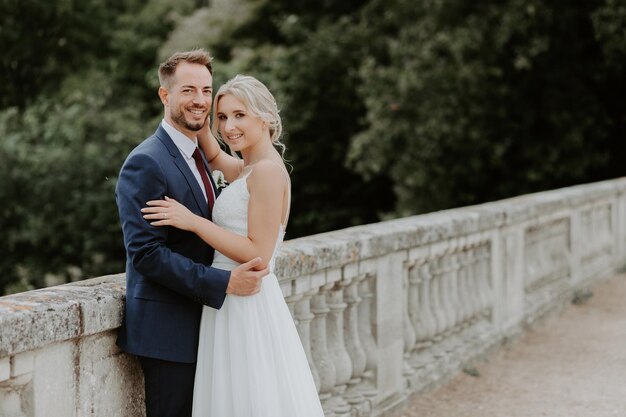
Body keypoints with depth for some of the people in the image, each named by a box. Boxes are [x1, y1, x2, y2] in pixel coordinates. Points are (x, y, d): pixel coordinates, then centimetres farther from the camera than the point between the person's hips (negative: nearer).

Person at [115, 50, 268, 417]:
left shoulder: (198, 158, 15)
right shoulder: (146, 163, -15)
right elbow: (146, 252, -22)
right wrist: (225, 283, -25)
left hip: (198, 325, 9)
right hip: (168, 331, -9)